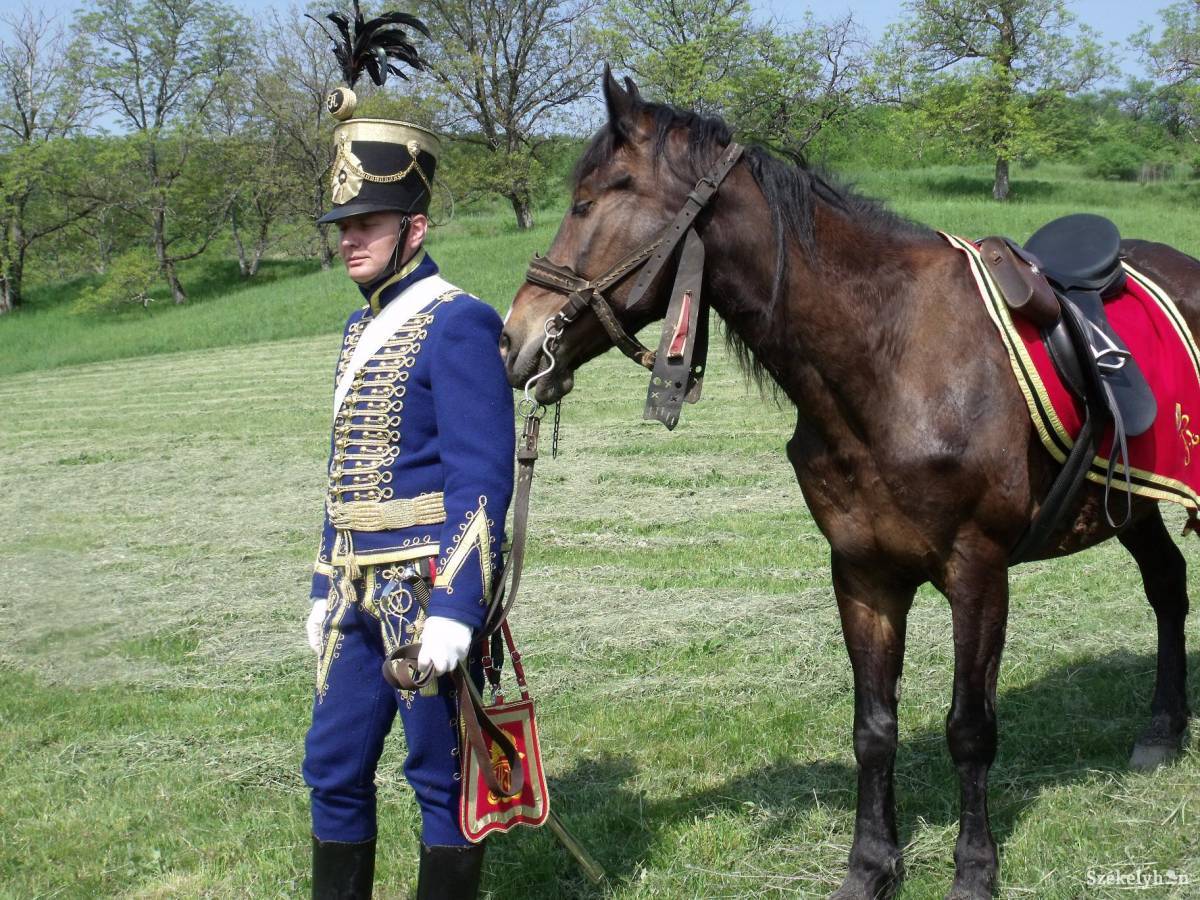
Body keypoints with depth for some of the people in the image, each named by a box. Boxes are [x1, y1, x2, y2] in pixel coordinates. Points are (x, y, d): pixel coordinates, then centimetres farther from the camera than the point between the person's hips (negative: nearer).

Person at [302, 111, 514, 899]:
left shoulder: (457, 325, -13)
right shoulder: (362, 326, 15)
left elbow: (482, 482, -18)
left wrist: (454, 609, -23)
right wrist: (325, 589, 20)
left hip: (430, 589, -9)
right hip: (361, 594, 9)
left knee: (442, 775, 3)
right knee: (333, 768, 13)